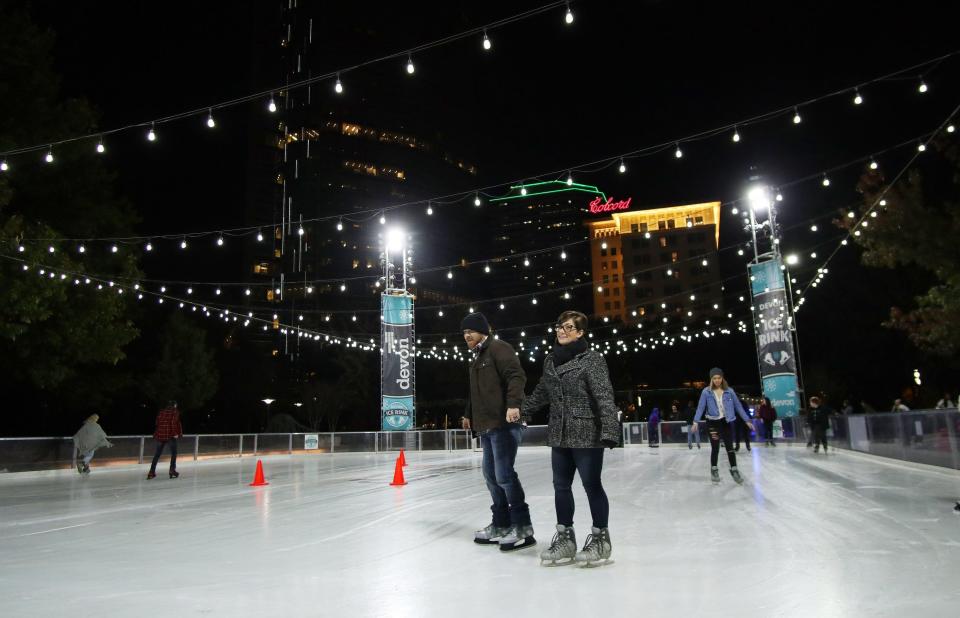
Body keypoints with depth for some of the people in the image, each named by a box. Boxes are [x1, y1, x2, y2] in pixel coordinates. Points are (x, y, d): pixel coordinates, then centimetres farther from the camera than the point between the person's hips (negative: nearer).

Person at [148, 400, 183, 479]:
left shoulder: (161, 412, 13)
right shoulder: (175, 411, -2)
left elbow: (157, 423, 12)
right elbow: (174, 422, -14)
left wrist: (156, 434, 20)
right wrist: (176, 433, -13)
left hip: (160, 434, 5)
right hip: (171, 434, -5)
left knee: (157, 454, 9)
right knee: (173, 453, 7)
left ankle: (152, 472, 7)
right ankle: (172, 471, 4)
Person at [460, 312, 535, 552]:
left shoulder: (498, 348, -6)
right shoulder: (478, 357, 23)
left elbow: (517, 376, -19)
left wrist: (513, 404, -31)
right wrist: (469, 414, 39)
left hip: (503, 424, -10)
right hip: (487, 426, 10)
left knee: (504, 475, -11)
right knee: (491, 475, 12)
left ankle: (523, 528, -3)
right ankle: (501, 525, 20)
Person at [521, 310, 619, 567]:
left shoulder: (591, 358, -10)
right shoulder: (550, 360, 10)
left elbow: (604, 397, -16)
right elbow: (541, 393, 19)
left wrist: (609, 429, -23)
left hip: (587, 434, -6)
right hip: (559, 435, 7)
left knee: (592, 485, 5)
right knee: (561, 486, 11)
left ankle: (600, 539, 21)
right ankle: (565, 539, 24)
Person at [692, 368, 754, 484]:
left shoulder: (729, 391, -2)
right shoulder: (706, 391, -7)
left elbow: (738, 406, 4)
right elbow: (701, 407, -9)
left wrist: (747, 420, 3)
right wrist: (696, 421, -18)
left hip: (725, 422, 2)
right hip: (713, 422, -2)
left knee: (729, 447, 4)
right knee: (715, 448, 3)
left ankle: (734, 470, 17)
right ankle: (714, 470, 20)